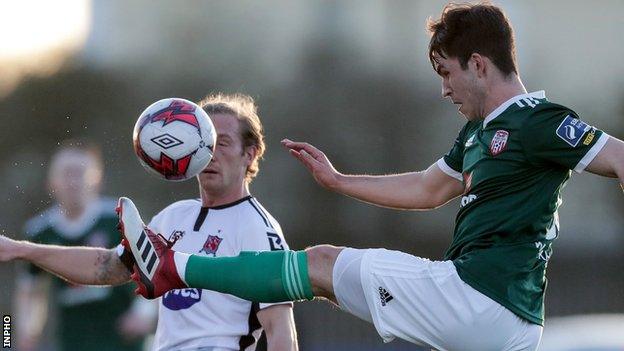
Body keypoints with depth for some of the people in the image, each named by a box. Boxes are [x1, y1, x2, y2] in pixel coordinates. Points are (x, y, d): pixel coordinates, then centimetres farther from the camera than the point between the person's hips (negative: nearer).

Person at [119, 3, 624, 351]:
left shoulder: (535, 121, -10)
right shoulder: (480, 131, 21)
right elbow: (427, 189, 33)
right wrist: (337, 180, 34)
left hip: (480, 302, -9)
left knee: (322, 263, 1)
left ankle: (174, 269, 8)